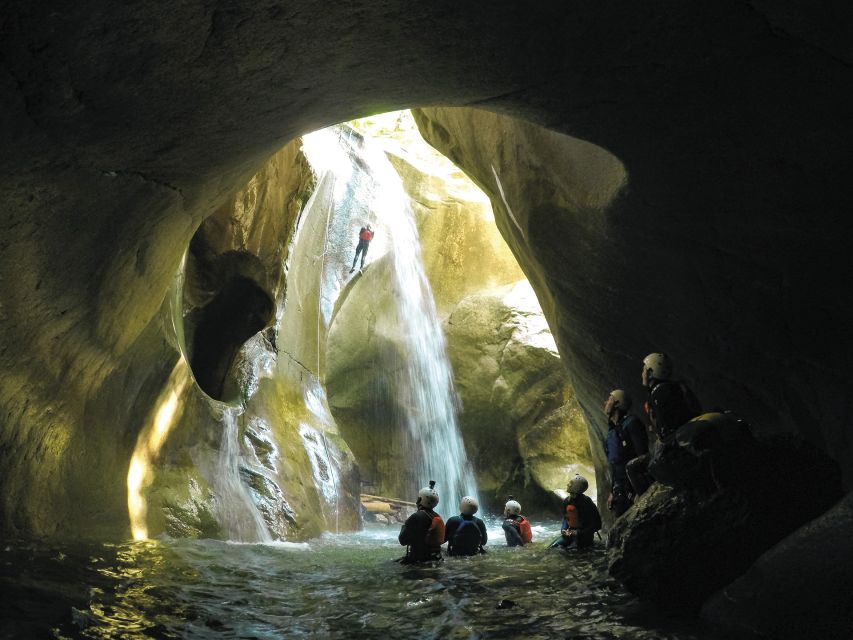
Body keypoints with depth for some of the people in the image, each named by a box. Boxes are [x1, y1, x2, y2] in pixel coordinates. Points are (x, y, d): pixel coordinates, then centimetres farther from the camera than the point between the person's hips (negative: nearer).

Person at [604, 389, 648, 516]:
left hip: (634, 488, -8)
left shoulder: (631, 423, -11)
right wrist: (612, 492, 19)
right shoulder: (612, 430, 16)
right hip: (620, 490, 8)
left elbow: (643, 456, -18)